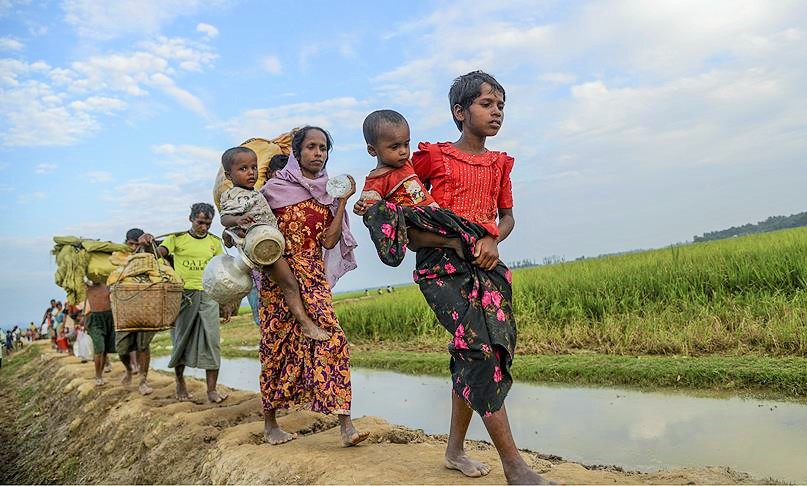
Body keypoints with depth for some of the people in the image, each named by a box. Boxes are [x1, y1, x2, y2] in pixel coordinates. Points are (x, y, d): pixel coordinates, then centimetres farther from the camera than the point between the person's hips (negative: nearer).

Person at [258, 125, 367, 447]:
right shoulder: (276, 186, 3)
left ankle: (345, 424, -12)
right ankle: (270, 423, 23)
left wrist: (343, 201, -4)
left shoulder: (330, 193, 9)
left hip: (314, 274, 2)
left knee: (329, 336, -13)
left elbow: (329, 241, 0)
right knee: (278, 344, 5)